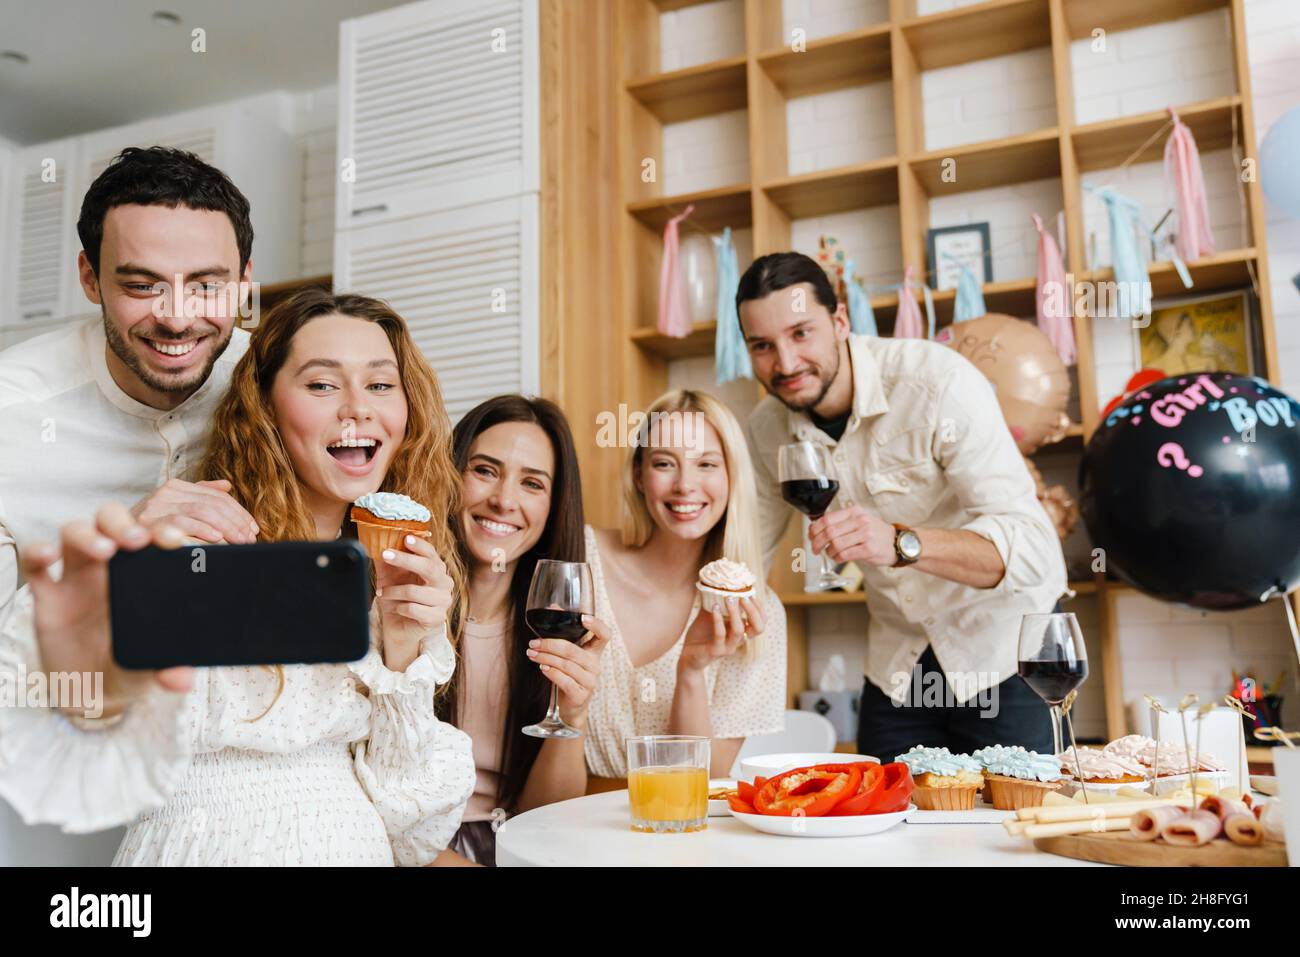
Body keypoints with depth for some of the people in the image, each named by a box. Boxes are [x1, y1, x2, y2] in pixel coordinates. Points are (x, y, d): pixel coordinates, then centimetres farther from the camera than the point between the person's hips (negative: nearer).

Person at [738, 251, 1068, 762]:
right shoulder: (768, 430, -8)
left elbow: (1031, 547, -33)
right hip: (898, 659, 5)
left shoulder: (939, 383, -26)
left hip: (1006, 638, -4)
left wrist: (901, 543, -48)